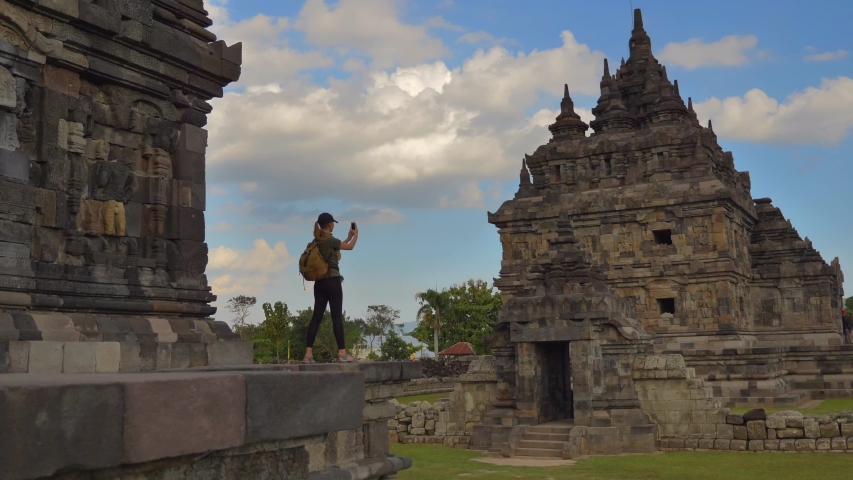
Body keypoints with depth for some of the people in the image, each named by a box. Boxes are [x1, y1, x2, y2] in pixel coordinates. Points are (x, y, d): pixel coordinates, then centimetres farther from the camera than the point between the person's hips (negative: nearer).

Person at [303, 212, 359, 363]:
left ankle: (308, 354, -2)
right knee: (337, 316, -4)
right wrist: (356, 234, 17)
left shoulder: (318, 241, 12)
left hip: (320, 282, 8)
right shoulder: (330, 240, -11)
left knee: (317, 316, 3)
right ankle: (342, 353, -2)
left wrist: (349, 236, 31)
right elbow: (350, 247, 0)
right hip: (332, 281, -8)